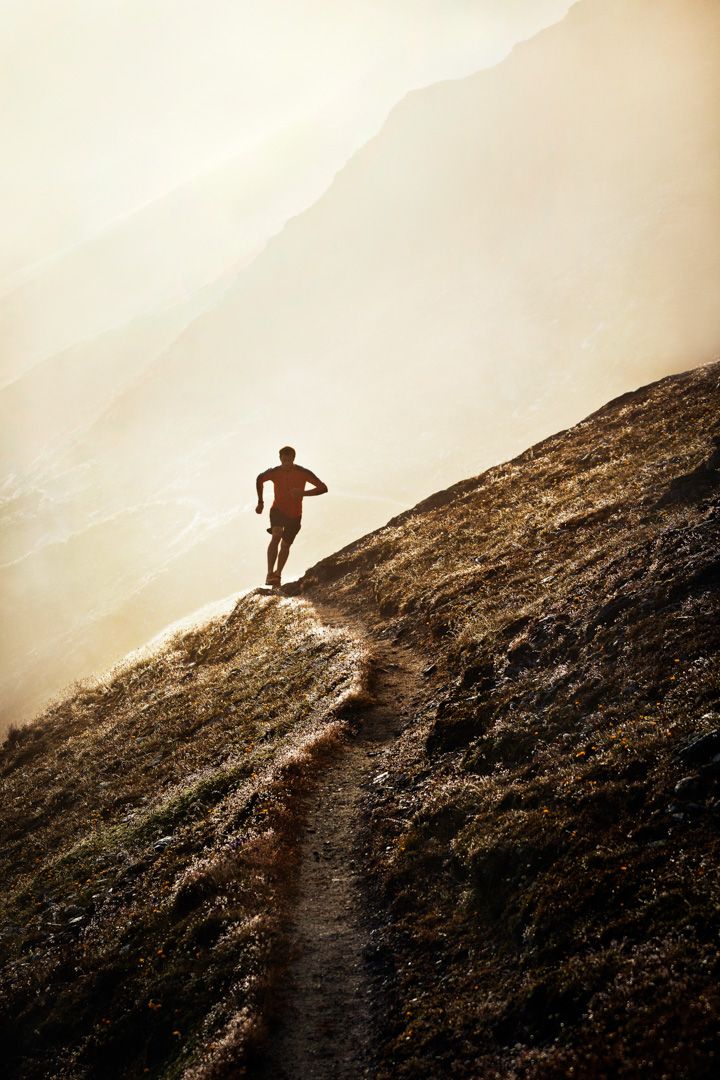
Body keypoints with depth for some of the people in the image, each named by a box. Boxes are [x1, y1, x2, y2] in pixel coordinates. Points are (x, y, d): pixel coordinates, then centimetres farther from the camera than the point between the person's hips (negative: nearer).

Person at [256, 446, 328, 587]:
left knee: (285, 545, 9)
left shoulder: (303, 473, -16)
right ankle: (270, 573, -32)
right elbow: (259, 480, 11)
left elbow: (323, 488, -18)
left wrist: (303, 493, -32)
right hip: (278, 509, -1)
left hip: (295, 515, 1)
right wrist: (260, 502, 12)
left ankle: (278, 574, 29)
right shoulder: (274, 472, -11)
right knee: (276, 536, -26)